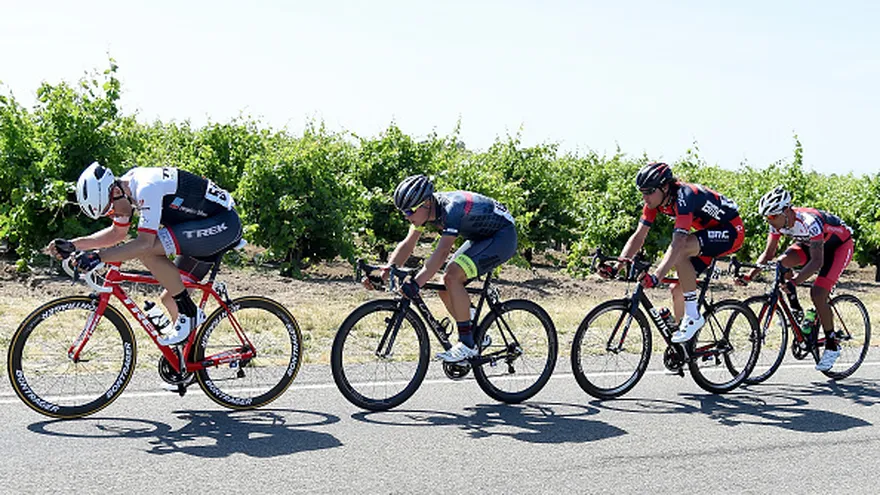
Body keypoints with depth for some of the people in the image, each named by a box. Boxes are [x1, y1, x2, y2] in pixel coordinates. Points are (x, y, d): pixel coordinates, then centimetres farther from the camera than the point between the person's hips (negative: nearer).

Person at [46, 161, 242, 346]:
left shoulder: (147, 189, -25)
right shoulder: (126, 187, 4)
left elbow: (144, 243, -31)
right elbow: (117, 233, 17)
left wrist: (98, 257, -31)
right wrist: (72, 245, 7)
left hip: (224, 223, -10)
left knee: (148, 251, -25)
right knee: (170, 299, 8)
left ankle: (190, 313, -11)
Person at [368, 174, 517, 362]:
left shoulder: (452, 208, -33)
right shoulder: (424, 210, -7)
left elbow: (442, 252, -42)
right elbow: (407, 245, -5)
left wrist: (416, 283, -50)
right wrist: (385, 273, -19)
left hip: (503, 236, -9)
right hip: (480, 237, 9)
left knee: (452, 276, -25)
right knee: (445, 287, -2)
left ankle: (467, 344, -16)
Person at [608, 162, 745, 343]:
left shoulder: (684, 196, -32)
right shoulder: (655, 200, -8)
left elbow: (678, 244, -42)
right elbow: (638, 236, -7)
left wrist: (656, 277, -51)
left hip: (731, 231, -9)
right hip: (708, 231, 9)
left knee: (681, 250, -33)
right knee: (677, 289, 0)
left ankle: (693, 316, -22)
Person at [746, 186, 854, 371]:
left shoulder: (809, 221, -39)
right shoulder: (778, 222, -18)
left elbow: (817, 261, -42)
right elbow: (768, 253, -11)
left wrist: (794, 282, -54)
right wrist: (749, 275, -25)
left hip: (839, 244, -7)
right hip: (809, 243, 7)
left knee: (817, 293, -21)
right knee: (782, 262, -22)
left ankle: (832, 345, -4)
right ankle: (795, 310, -2)